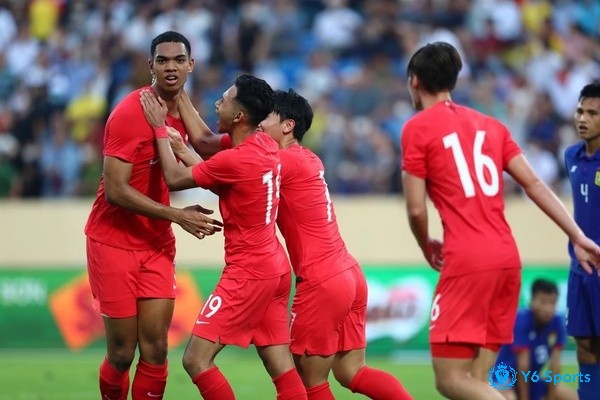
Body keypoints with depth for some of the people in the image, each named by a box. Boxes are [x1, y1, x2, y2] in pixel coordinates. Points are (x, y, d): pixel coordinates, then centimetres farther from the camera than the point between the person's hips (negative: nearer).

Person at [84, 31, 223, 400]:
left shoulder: (181, 110, 6)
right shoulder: (131, 113, -17)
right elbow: (116, 190, -21)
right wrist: (177, 216, -20)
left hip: (157, 245, 6)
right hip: (114, 242, -6)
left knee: (155, 348, -2)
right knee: (122, 353, -2)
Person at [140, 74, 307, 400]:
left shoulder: (235, 161, -21)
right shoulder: (266, 145, 5)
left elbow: (175, 178, -9)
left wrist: (160, 128, 1)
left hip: (247, 272, -9)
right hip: (275, 267, 9)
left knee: (196, 359, -6)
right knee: (281, 368, 6)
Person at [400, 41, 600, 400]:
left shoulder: (417, 129, 0)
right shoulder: (489, 125, 18)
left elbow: (416, 209, -3)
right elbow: (535, 185, 12)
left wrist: (428, 247, 17)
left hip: (467, 263, -7)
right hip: (508, 259, 7)